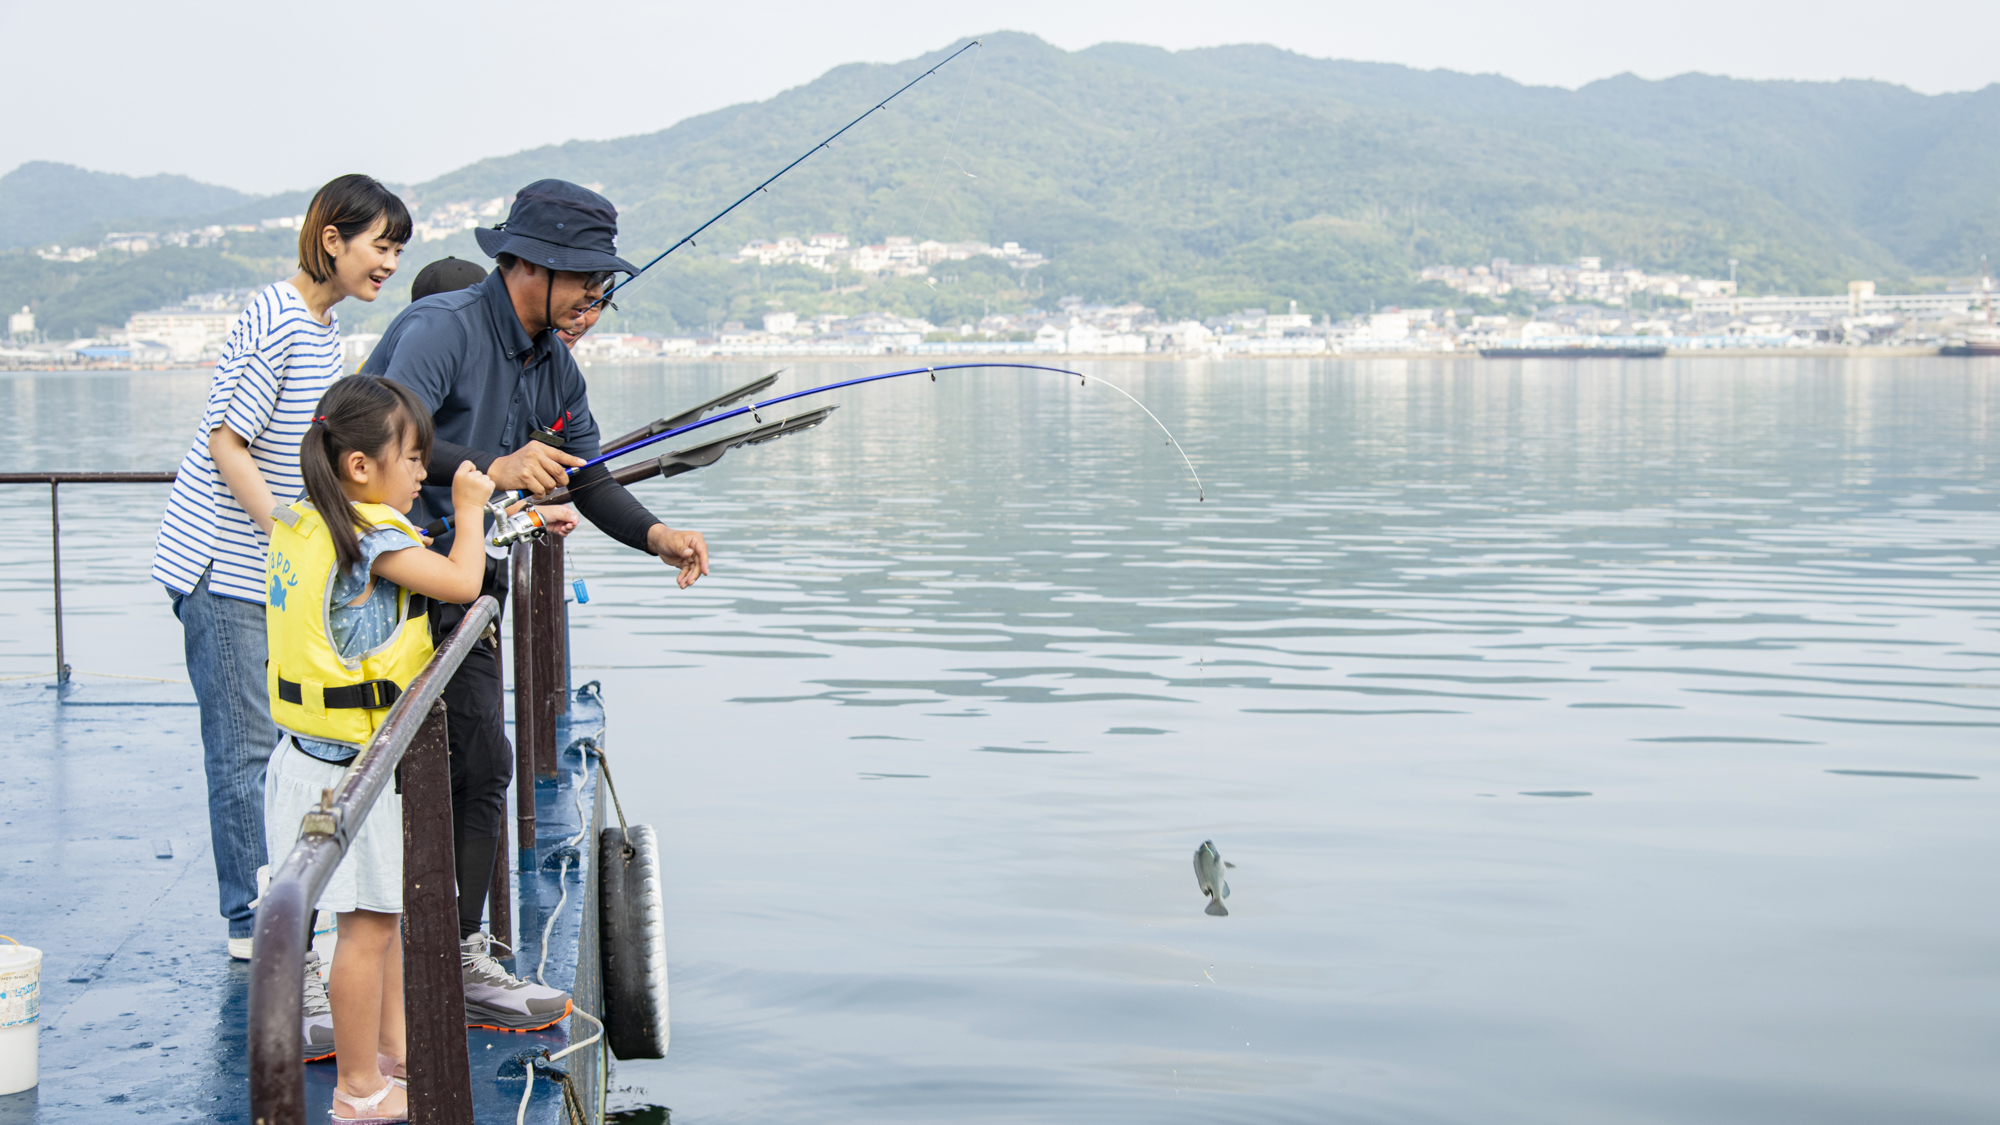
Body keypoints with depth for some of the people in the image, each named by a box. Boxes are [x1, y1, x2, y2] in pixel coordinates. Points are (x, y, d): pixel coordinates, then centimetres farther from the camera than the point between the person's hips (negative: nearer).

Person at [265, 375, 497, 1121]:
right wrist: (469, 512, -2)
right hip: (353, 769, -10)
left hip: (318, 753, 10)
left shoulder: (300, 525, 8)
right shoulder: (374, 537, -19)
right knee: (367, 923, 0)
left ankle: (394, 1050, 34)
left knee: (384, 912, 21)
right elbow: (461, 583, -18)